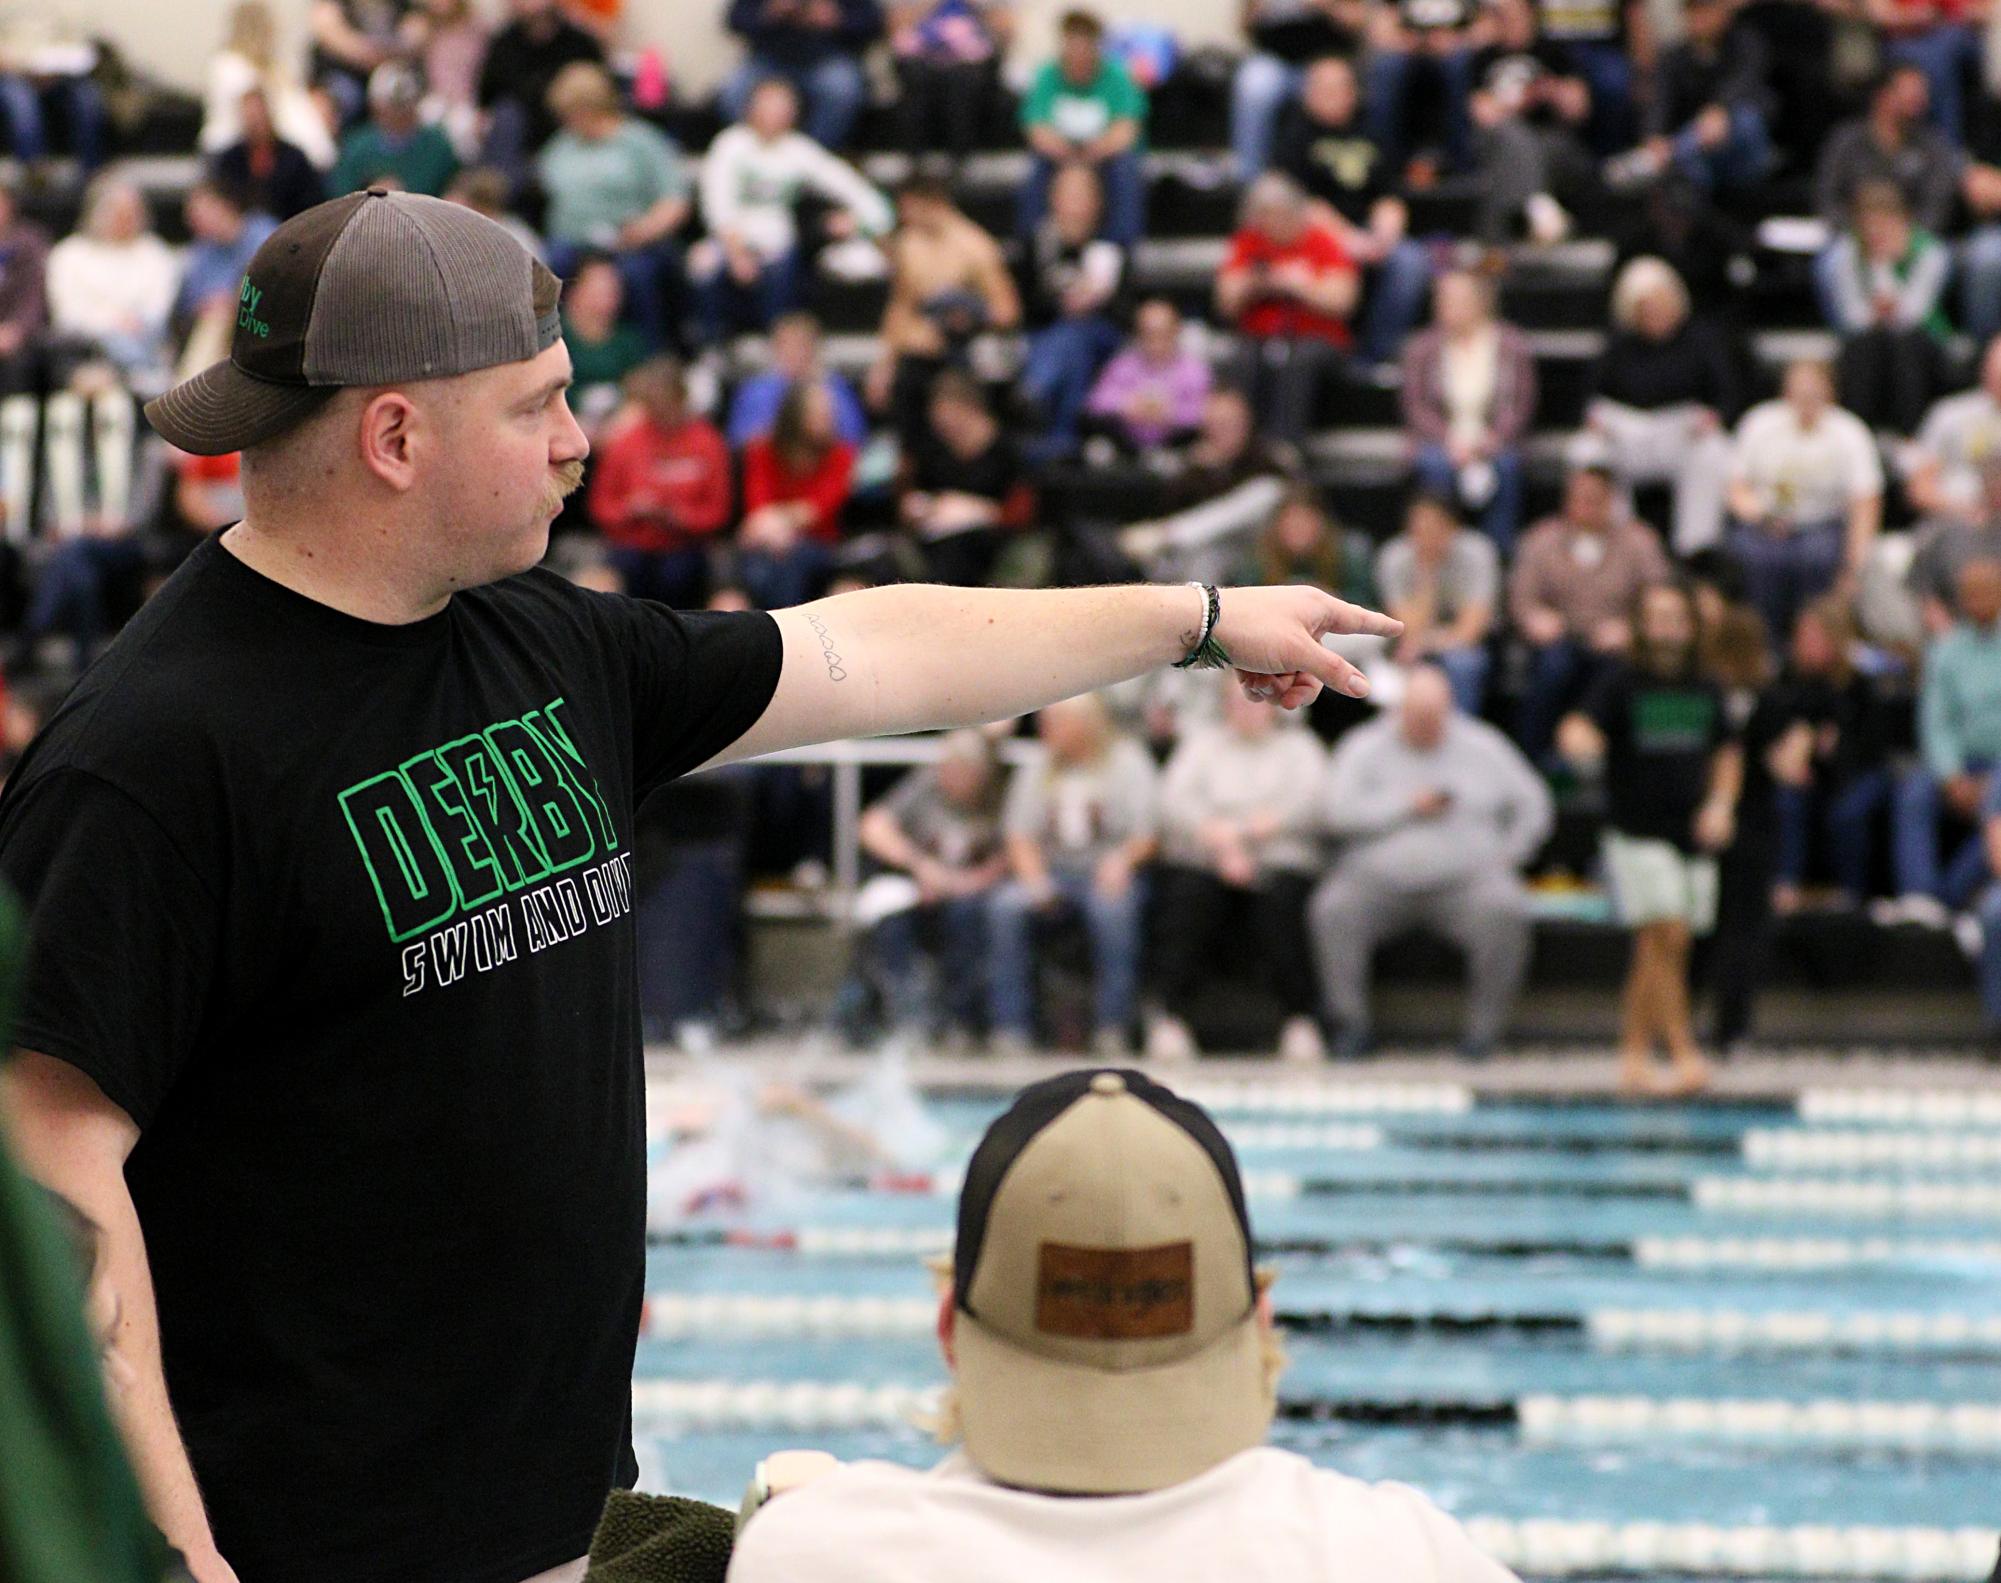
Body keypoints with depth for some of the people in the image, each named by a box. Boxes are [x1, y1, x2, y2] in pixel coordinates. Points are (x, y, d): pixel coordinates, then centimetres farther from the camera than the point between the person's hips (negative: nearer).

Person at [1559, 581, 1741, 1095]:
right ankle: (1683, 1054, -18)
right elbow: (1578, 729, -19)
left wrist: (1720, 803, 5)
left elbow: (1726, 754, 22)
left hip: (1693, 837, 5)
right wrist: (1580, 742, -43)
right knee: (1667, 937, -16)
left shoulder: (1705, 691, 11)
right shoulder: (1621, 683, -5)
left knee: (1654, 954, 8)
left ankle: (1635, 1058, 16)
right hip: (1638, 834, -5)